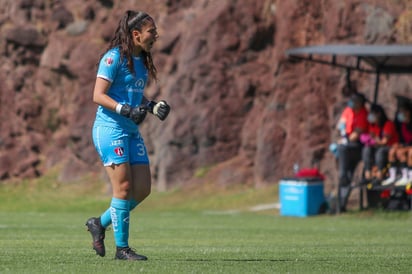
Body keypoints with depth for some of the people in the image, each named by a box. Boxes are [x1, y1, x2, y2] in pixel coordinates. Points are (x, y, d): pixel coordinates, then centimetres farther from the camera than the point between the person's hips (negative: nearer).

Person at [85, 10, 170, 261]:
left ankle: (100, 223, 21)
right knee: (124, 187, -8)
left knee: (143, 189, 3)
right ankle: (122, 247, 0)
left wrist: (152, 106, 6)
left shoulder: (142, 60, 13)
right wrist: (127, 110, -25)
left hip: (132, 132, 8)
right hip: (110, 129, -8)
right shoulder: (114, 57, -11)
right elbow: (98, 95, -15)